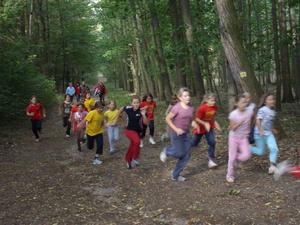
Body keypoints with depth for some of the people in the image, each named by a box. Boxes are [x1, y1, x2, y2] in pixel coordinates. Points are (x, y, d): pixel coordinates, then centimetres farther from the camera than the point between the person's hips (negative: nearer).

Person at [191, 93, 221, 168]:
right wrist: (205, 124, -33)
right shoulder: (202, 108, -27)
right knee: (194, 143, 13)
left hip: (209, 128, 4)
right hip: (200, 128, -4)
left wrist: (215, 123, -4)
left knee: (212, 142, -12)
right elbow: (197, 119, -22)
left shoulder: (215, 107, -9)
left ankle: (211, 160, -4)